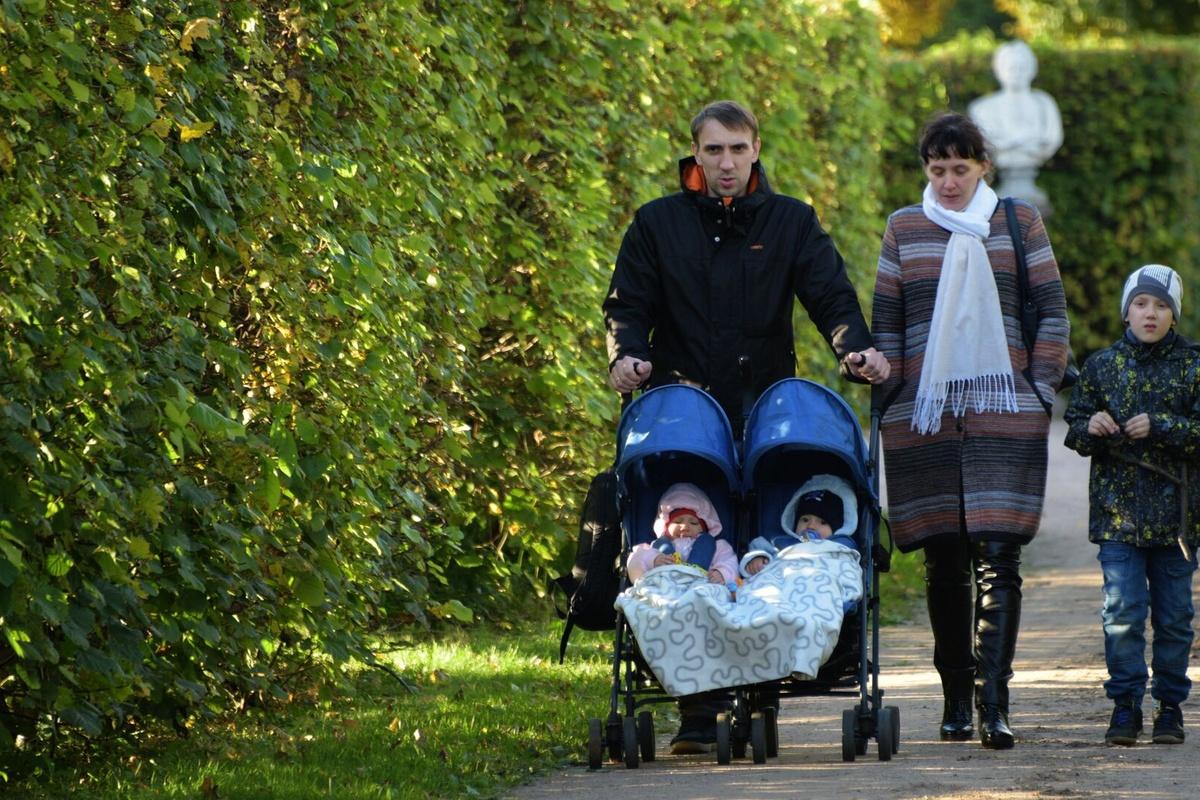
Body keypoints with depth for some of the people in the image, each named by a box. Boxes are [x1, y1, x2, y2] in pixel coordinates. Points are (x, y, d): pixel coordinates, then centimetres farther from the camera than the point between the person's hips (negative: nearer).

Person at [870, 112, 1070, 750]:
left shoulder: (1019, 223, 9)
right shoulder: (904, 229, 11)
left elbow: (1052, 312, 10)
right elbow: (885, 323, 13)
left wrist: (1041, 390, 1)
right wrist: (886, 404, 7)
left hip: (1004, 415, -2)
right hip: (925, 417, 2)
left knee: (997, 557, -11)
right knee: (943, 560, 3)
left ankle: (993, 703, -17)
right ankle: (955, 699, 12)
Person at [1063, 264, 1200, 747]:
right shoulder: (1102, 365, 7)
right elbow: (1074, 429, 11)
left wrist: (1159, 427, -18)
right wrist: (1091, 428, -11)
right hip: (1117, 509, 1)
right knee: (1122, 610, -7)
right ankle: (1125, 704, 0)